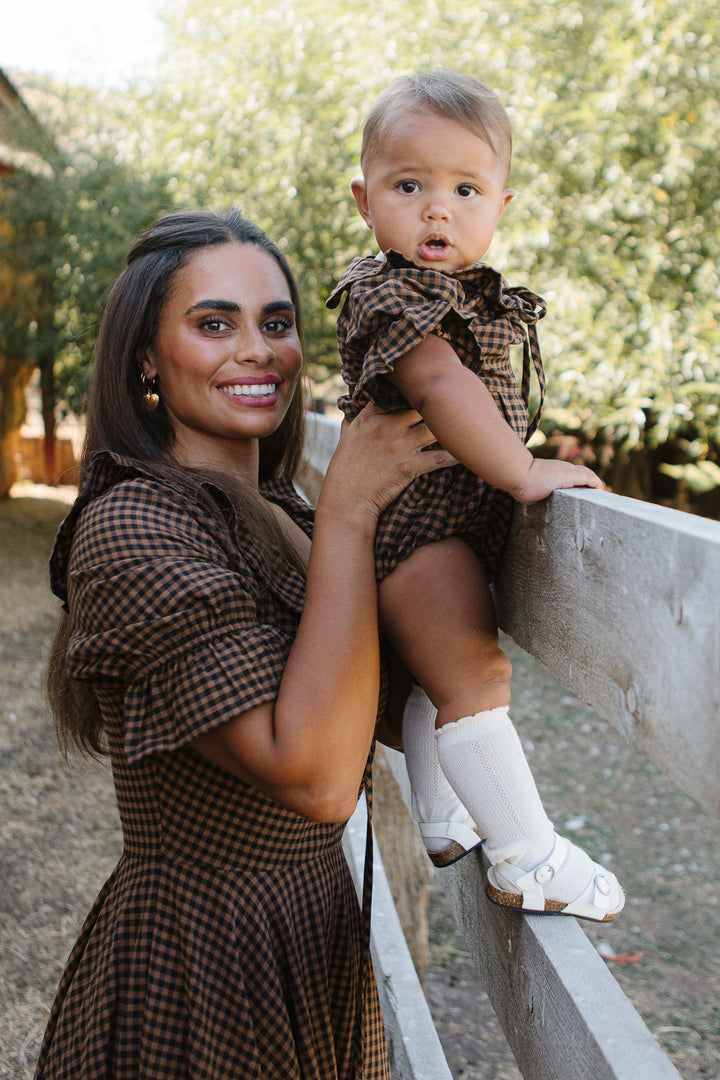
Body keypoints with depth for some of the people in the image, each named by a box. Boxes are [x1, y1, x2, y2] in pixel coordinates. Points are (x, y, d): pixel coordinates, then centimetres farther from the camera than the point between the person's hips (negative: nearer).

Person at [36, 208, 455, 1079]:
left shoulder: (276, 516, 7)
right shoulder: (129, 528, -22)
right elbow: (313, 776, -29)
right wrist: (349, 509, -25)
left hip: (316, 938, 8)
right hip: (195, 973, -8)